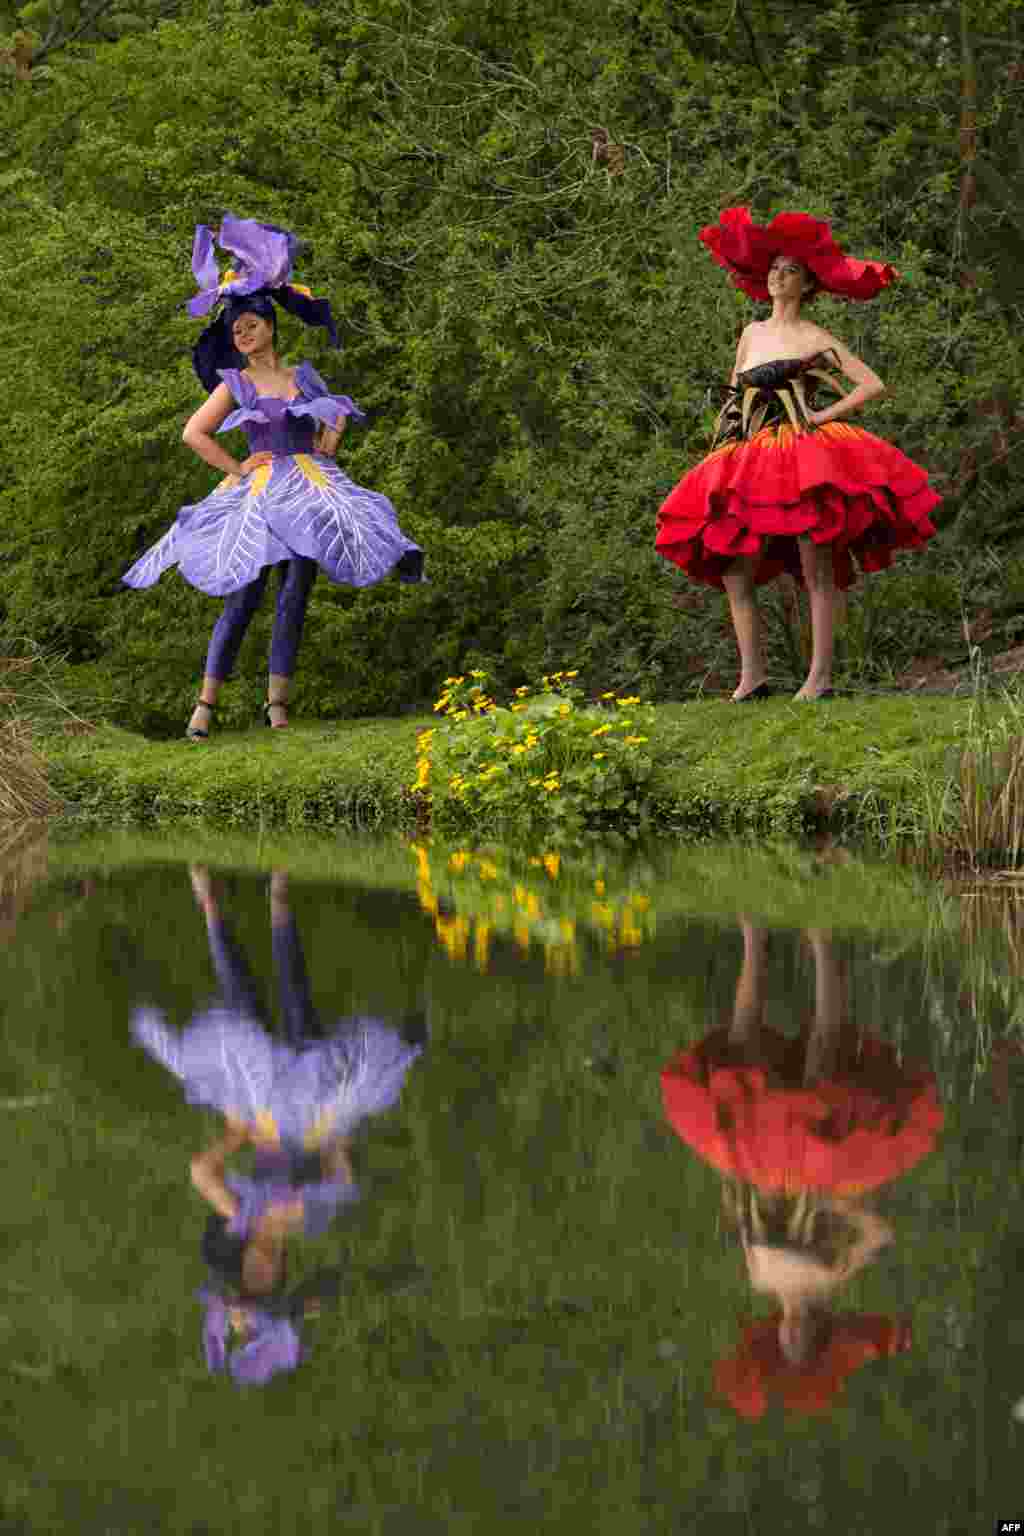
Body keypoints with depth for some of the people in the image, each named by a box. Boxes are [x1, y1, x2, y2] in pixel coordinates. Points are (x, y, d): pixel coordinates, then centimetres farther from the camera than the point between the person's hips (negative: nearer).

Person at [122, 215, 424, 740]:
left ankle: (277, 700, -5)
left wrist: (329, 438, 12)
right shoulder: (234, 385, 5)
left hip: (309, 489, 3)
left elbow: (337, 412, 31)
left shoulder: (303, 375, 13)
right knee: (242, 598, -10)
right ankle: (206, 703, -7)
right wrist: (236, 468, -1)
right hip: (257, 493, -3)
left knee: (294, 596, -6)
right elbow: (194, 433, 4)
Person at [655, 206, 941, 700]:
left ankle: (820, 677, -9)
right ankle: (752, 677, 2)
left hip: (806, 455, -6)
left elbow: (873, 385, -5)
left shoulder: (815, 339, 1)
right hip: (751, 463, 6)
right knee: (733, 573, -1)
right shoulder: (752, 334, 18)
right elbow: (733, 400, 28)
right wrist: (722, 447, 14)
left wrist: (823, 415, -9)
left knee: (817, 572, -8)